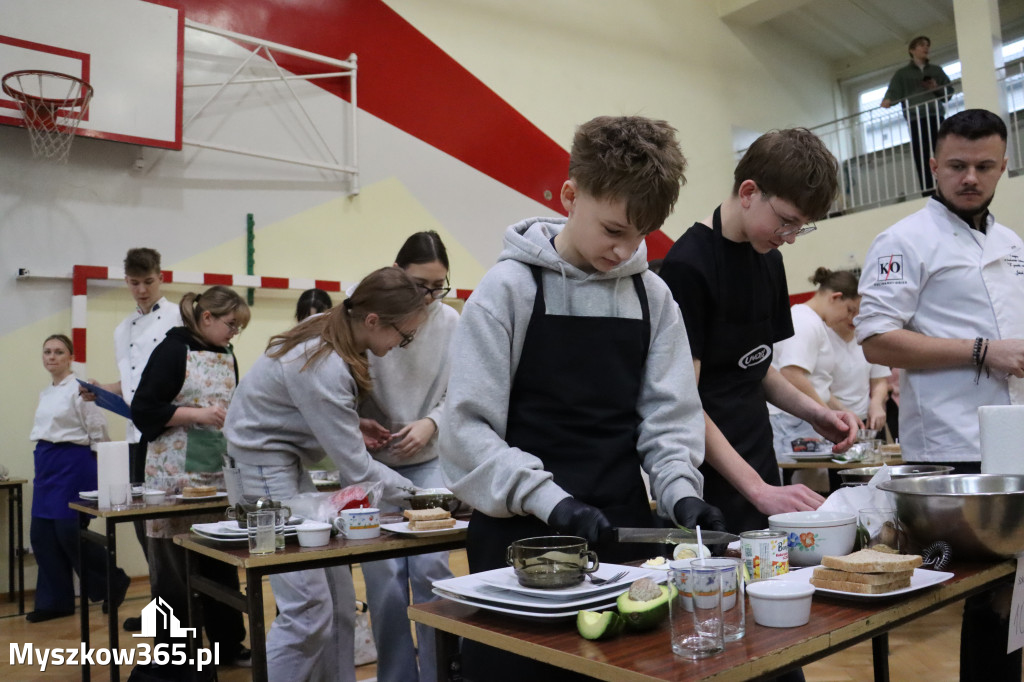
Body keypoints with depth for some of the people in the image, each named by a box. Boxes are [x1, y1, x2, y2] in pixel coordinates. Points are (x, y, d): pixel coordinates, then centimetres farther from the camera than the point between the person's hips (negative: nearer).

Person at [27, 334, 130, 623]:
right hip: (46, 464, 8)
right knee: (42, 535, 6)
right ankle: (54, 601, 17)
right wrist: (43, 462, 19)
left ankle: (114, 583, 12)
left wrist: (98, 469, -7)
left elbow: (98, 430, -11)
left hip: (72, 463, -8)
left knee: (69, 533, -7)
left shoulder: (79, 388, -11)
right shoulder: (45, 393, 14)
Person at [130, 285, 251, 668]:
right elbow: (143, 410, -14)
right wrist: (197, 414, -22)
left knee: (222, 562, 11)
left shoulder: (226, 356, 12)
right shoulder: (173, 350, -9)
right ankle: (171, 651, 17)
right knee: (173, 567, 3)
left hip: (219, 473, 6)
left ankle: (228, 643, 22)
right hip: (176, 474, -6)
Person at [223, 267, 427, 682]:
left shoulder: (329, 333, -2)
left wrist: (355, 425, 1)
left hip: (285, 465, 9)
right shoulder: (325, 368, -28)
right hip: (263, 470, -9)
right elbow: (355, 469, -21)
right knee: (309, 610, -10)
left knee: (339, 600, 8)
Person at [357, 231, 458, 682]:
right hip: (373, 464, -1)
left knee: (431, 567, -3)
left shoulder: (451, 323, -6)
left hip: (428, 462, 1)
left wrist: (430, 424, -17)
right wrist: (353, 422, -19)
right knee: (384, 574, 2)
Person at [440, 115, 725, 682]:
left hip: (625, 533, 4)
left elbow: (668, 417, 6)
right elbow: (467, 429, -12)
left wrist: (680, 491, -11)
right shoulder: (509, 289, -8)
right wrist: (551, 501, -19)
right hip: (523, 538, -3)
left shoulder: (652, 297, 5)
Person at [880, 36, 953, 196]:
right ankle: (928, 195, -10)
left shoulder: (936, 70, 23)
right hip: (916, 119, -2)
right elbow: (894, 92, 1)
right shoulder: (902, 74, 16)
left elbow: (950, 91, 18)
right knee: (922, 159, -8)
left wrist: (937, 88, -2)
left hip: (936, 116, 2)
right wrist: (887, 101, -22)